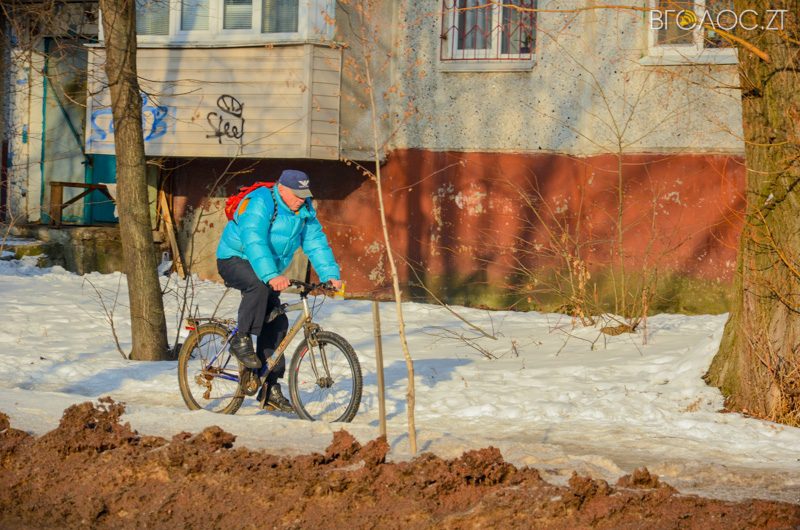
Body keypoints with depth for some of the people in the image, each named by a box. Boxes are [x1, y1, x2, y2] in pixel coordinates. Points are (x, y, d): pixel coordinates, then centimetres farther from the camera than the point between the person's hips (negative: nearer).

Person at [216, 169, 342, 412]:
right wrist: (271, 276, -48)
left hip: (268, 273, 7)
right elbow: (254, 241, -36)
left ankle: (270, 389, 4)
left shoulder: (305, 210, -1)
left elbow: (316, 242, -3)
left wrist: (330, 274, -18)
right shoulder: (259, 203, -24)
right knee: (259, 284, -39)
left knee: (276, 324, -2)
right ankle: (241, 340, -22)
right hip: (235, 259, -7)